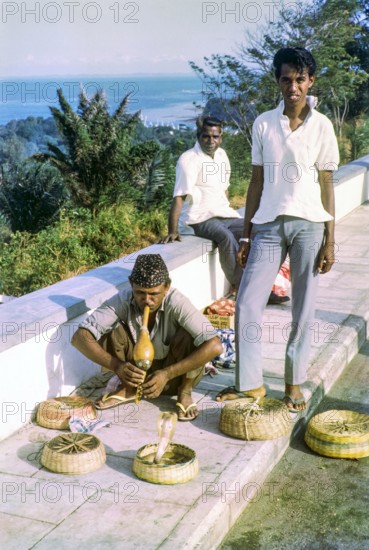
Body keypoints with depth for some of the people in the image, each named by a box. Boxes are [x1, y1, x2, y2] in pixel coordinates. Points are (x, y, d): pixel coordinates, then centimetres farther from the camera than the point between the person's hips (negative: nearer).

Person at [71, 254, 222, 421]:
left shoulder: (176, 302, -28)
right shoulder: (122, 301, -22)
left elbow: (214, 346, -37)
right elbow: (79, 337, -25)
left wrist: (167, 374, -37)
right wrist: (117, 366, -39)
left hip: (175, 374, -2)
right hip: (136, 372, 2)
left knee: (190, 336, -31)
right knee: (112, 331, -23)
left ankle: (185, 392, -4)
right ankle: (128, 388, 1)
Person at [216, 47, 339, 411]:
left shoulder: (321, 126, 1)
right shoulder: (263, 124, 5)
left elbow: (326, 184, 2)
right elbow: (257, 181, 7)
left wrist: (329, 240, -2)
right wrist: (246, 235, 6)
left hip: (309, 225, -1)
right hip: (269, 224, 2)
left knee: (303, 310, 5)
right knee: (247, 305, -2)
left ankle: (294, 384, 21)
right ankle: (250, 383, 14)